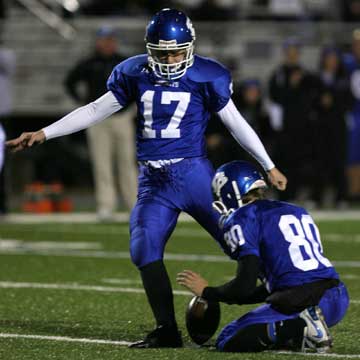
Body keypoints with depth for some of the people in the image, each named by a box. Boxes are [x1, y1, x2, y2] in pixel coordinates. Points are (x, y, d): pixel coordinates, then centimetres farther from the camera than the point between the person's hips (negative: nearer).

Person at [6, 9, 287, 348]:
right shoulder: (135, 74, 4)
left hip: (193, 173, -3)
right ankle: (167, 330, -1)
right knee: (144, 249, -10)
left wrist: (269, 166, 10)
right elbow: (95, 111, 12)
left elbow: (236, 123, 5)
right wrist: (43, 134, 7)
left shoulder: (205, 77, -5)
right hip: (153, 179, 4)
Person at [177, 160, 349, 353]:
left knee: (227, 341, 3)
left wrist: (207, 292, 12)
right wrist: (229, 298, 35)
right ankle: (305, 330, 1)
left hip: (298, 303, -8)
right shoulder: (298, 212, 26)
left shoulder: (242, 219, 1)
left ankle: (300, 330, -14)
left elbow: (245, 285, -6)